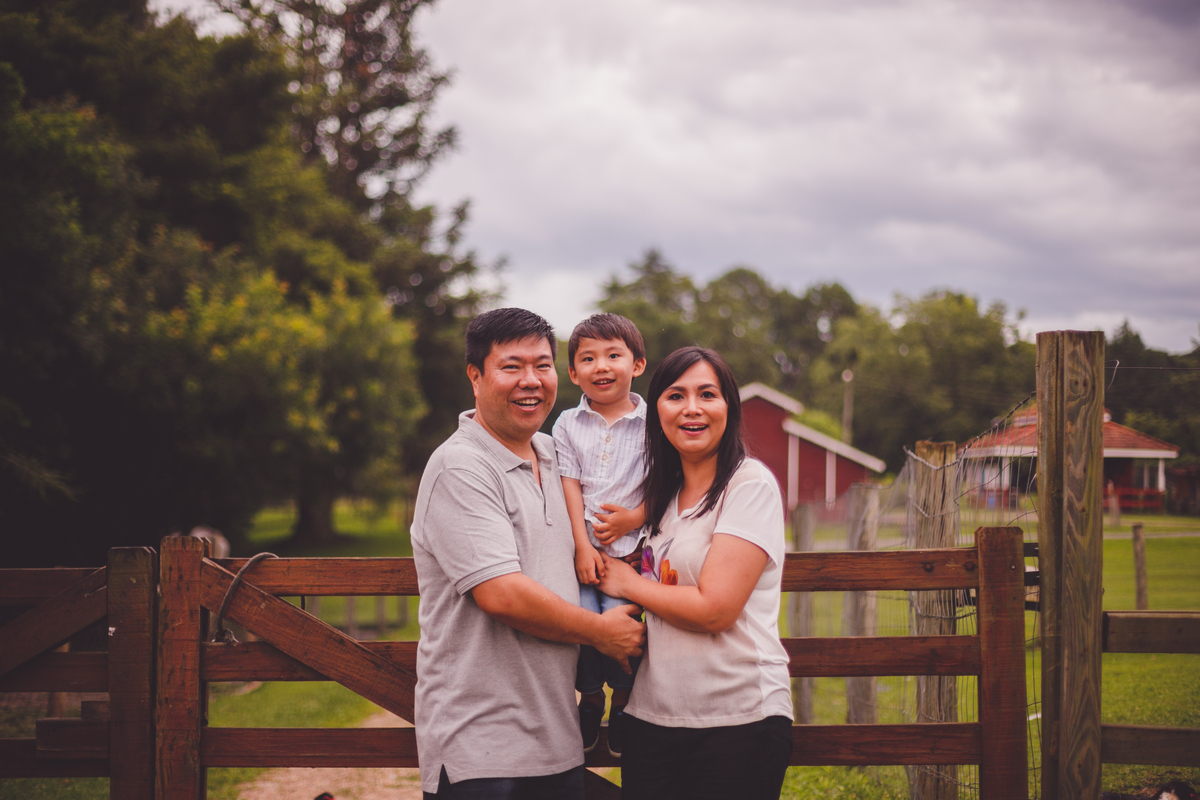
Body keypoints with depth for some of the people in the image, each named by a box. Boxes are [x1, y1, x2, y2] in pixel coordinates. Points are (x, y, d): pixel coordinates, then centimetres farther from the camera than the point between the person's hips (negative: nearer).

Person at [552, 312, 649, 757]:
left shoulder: (650, 422, 4)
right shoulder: (568, 425, 9)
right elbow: (570, 486, 3)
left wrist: (634, 517, -14)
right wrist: (582, 546, -7)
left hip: (631, 545, -1)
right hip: (581, 546, 2)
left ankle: (623, 705, 7)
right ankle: (590, 700, 12)